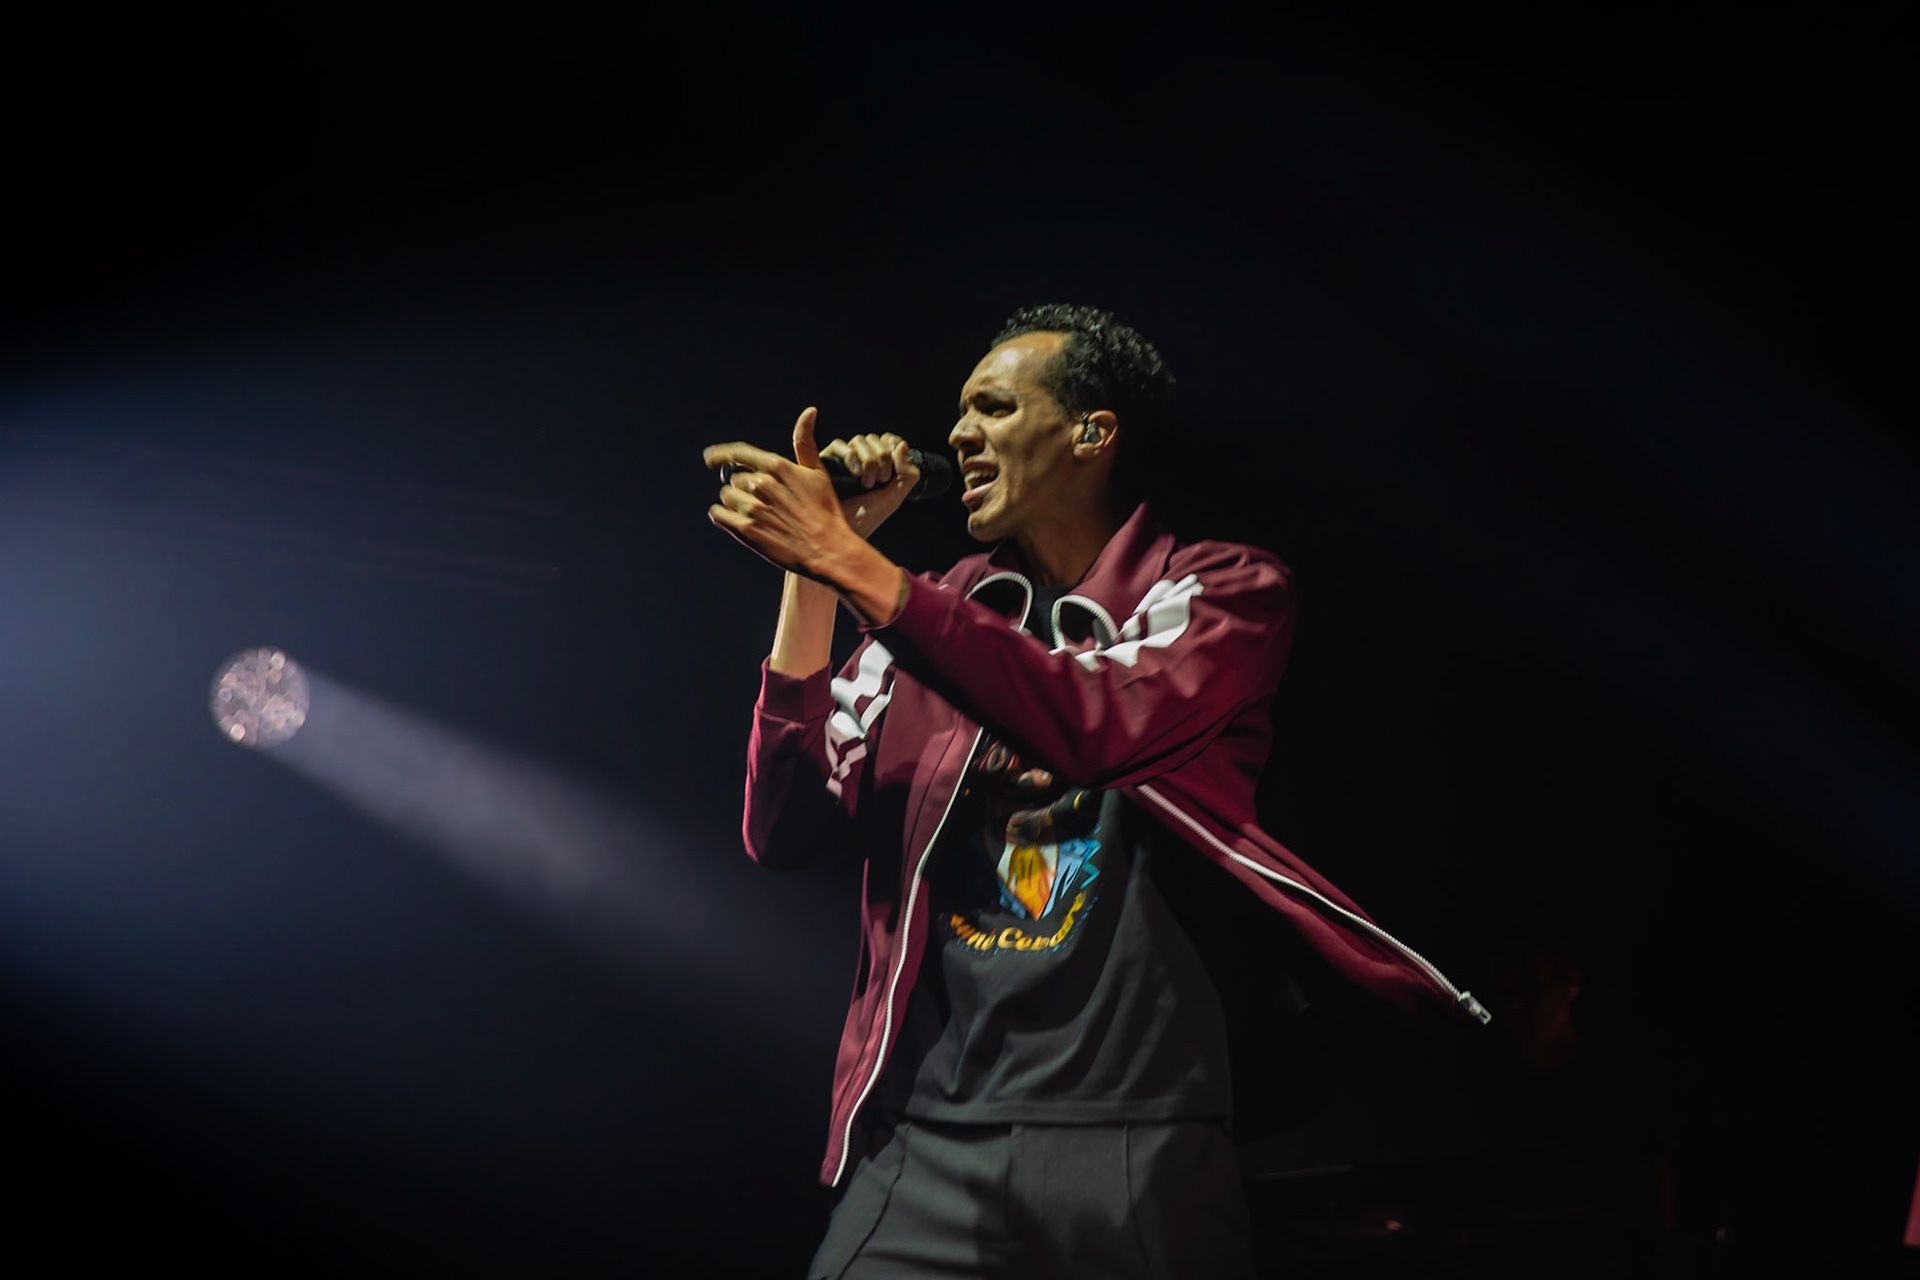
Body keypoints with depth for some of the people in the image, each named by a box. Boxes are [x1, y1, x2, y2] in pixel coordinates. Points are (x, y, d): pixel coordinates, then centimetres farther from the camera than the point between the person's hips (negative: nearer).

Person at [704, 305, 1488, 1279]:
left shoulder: (1222, 591, 3)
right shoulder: (928, 619, 14)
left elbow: (1100, 725, -18)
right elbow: (787, 829, 5)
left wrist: (852, 562, -18)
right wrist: (811, 568, -1)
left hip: (1137, 1133, -3)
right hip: (930, 1137, 3)